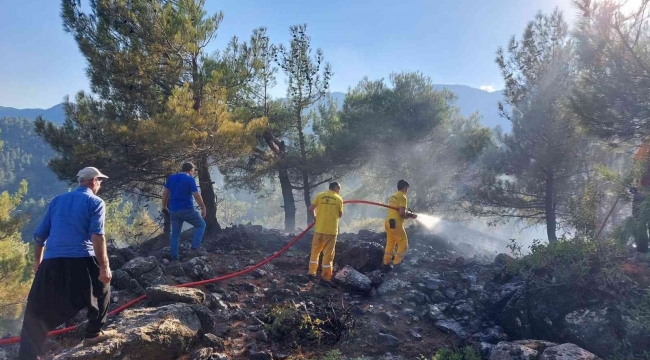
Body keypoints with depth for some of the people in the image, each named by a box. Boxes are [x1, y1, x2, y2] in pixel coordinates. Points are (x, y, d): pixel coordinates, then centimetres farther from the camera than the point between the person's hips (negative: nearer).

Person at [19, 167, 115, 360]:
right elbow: (97, 236, -10)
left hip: (51, 263, 4)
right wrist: (104, 266, -10)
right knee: (102, 289, 23)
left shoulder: (57, 200, 19)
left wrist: (37, 261, 33)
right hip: (81, 261, -4)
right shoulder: (95, 202, 3)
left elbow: (39, 235, 20)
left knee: (36, 314, 9)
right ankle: (94, 333, 29)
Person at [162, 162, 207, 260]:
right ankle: (195, 246, -3)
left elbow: (165, 193, 9)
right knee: (201, 225, 12)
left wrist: (164, 206, 20)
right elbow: (197, 196, -11)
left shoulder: (171, 178, 9)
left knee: (175, 234, 14)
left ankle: (174, 256, 11)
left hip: (174, 211, 5)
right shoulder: (190, 179, -7)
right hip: (187, 210, -5)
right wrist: (203, 208, 0)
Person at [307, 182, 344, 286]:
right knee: (328, 254, 2)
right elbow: (340, 214, 5)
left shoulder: (320, 195, 2)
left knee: (315, 251, 17)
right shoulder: (339, 199, -2)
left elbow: (311, 208, 0)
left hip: (319, 228, 3)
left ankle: (312, 273, 22)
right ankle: (325, 278, 3)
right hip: (331, 229, -3)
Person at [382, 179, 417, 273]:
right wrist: (410, 216, -2)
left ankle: (386, 265, 19)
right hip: (396, 224, -9)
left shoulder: (393, 196, 17)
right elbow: (402, 214, -20)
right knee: (403, 245, 2)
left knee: (390, 244, 16)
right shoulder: (402, 197, -12)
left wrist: (408, 213, 15)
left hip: (388, 222, 9)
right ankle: (396, 264, 0)